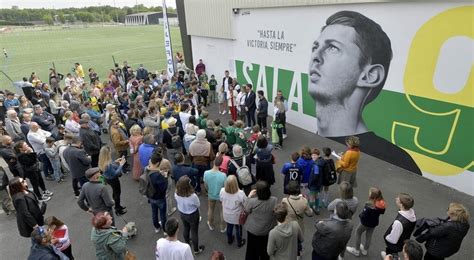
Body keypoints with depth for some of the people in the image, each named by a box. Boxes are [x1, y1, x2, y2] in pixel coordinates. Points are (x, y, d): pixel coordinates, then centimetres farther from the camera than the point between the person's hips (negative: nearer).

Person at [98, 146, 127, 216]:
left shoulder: (103, 162, -9)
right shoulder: (108, 164, -37)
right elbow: (115, 173, -29)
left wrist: (115, 162, 3)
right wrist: (121, 165, -26)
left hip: (108, 178, 9)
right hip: (113, 180, -9)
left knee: (115, 192, 27)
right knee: (117, 193, 12)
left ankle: (117, 205, 48)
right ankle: (118, 210, 29)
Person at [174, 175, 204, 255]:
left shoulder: (176, 194, -24)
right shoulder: (192, 196, -38)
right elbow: (198, 205, -18)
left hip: (182, 214, 4)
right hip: (192, 215, -4)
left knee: (186, 228, 31)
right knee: (194, 231, 18)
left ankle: (187, 242, 57)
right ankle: (196, 250, 39)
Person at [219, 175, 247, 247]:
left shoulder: (222, 191, -26)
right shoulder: (240, 194, -38)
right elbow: (246, 204, -22)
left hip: (227, 215, 3)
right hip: (237, 216, -3)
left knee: (229, 227, 30)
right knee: (238, 229, 25)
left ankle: (229, 240, 56)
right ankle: (239, 243, 49)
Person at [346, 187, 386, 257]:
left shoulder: (369, 205, -34)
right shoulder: (381, 204, -15)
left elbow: (363, 215, -29)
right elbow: (382, 212, 2)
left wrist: (360, 215, -9)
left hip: (366, 222, -6)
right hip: (374, 222, 6)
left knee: (358, 232, 18)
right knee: (369, 236, 24)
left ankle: (357, 250, 30)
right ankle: (365, 250, 45)